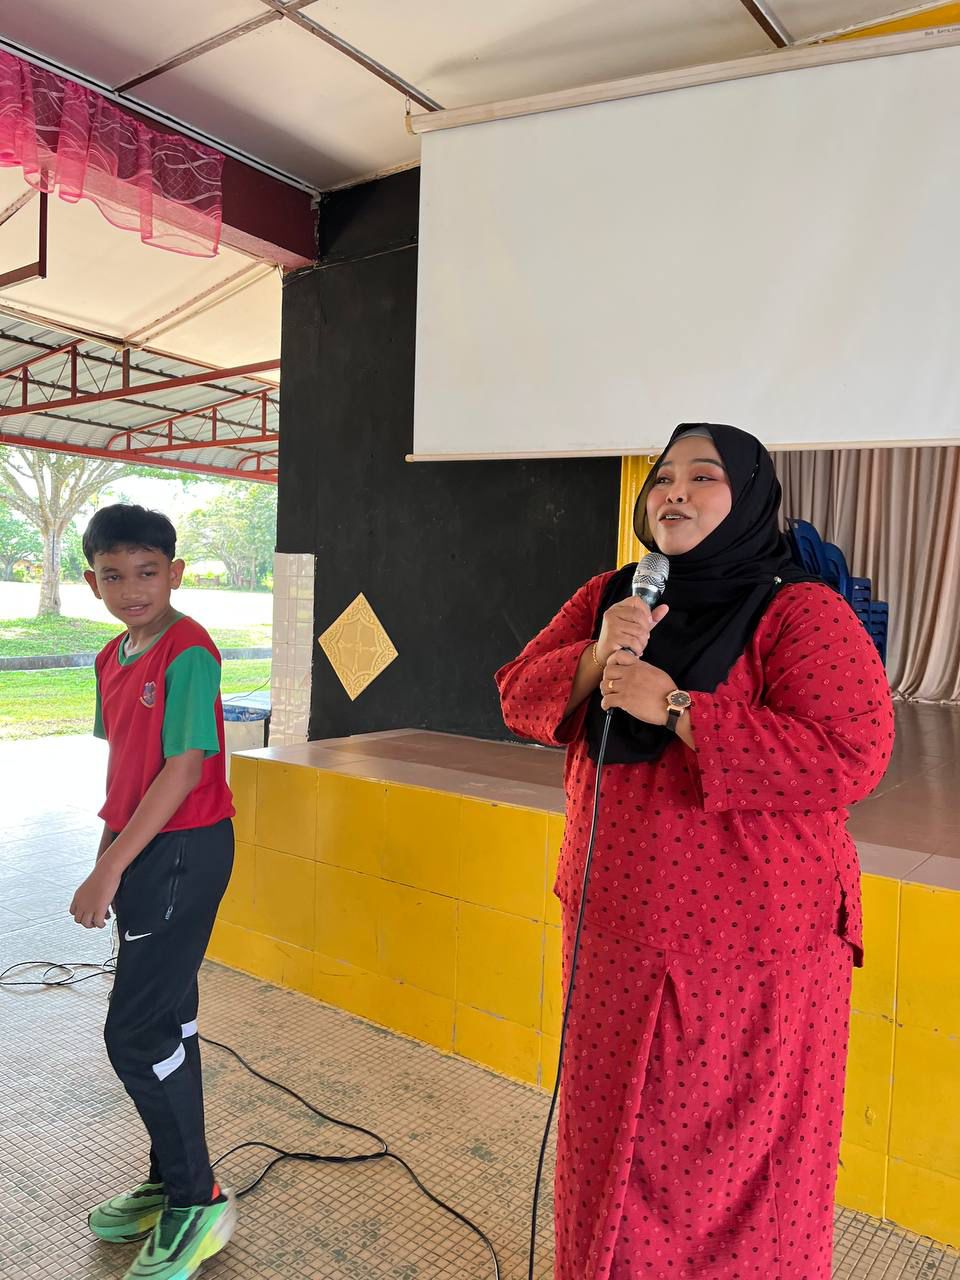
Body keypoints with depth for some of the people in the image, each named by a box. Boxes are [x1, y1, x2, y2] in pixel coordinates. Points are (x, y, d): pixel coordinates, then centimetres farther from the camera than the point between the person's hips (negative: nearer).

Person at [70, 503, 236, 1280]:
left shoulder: (189, 653, -17)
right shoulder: (114, 659, 9)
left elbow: (186, 769, -21)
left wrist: (109, 869, -20)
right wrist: (110, 858, 15)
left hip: (185, 852, -8)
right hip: (143, 852, 8)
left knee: (136, 1034, -3)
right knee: (165, 1024, 17)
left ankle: (199, 1205, 14)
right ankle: (171, 1185, 33)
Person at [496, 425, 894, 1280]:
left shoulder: (800, 612, -14)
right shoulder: (609, 596, 5)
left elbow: (852, 759, -25)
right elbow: (520, 697, 3)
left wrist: (674, 706, -25)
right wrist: (596, 658, -17)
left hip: (747, 947, -5)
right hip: (617, 933, 6)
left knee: (732, 1167, 11)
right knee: (611, 1143, 23)